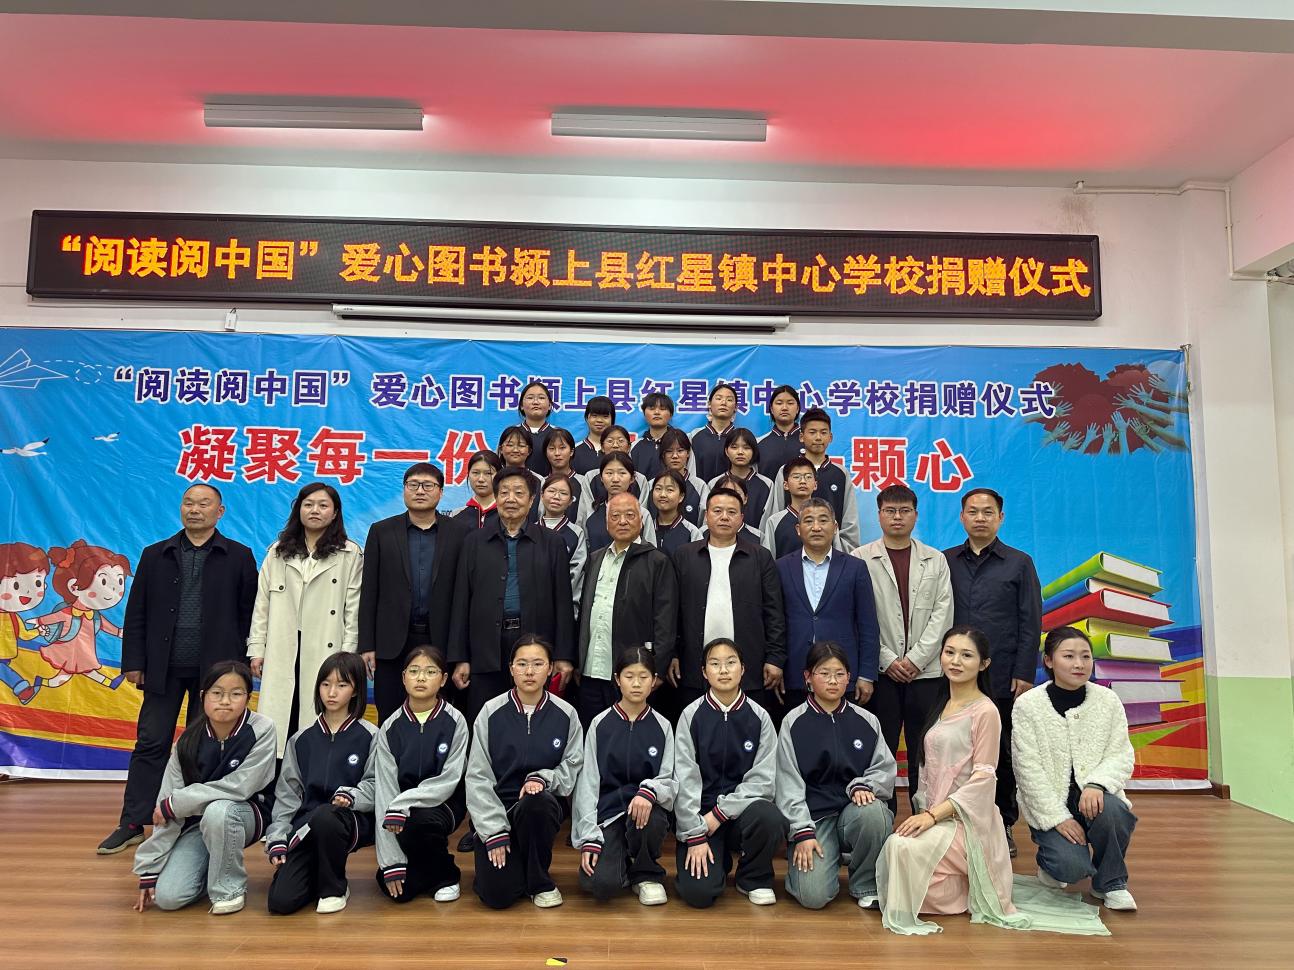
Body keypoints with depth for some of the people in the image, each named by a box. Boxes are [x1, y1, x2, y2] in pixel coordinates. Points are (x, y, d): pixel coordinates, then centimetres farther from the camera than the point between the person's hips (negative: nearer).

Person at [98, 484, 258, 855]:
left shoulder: (238, 557, 2)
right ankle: (132, 824, 15)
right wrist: (133, 662, 3)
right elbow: (136, 613, 8)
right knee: (151, 744, 5)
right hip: (164, 668, 2)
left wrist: (243, 663, -2)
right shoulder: (156, 555, 9)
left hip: (215, 668, -2)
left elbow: (249, 613, 2)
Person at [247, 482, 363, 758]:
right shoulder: (278, 551, 12)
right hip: (282, 653, 3)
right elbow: (262, 604, 11)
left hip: (325, 652, -2)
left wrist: (347, 657, -5)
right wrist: (256, 649, 5)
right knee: (277, 727, 2)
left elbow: (353, 610, 0)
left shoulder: (350, 554, 2)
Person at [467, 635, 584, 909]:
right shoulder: (491, 712, -5)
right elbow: (478, 777, -5)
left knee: (535, 802, -36)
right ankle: (513, 867, 19)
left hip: (541, 806, 1)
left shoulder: (565, 714, -3)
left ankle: (540, 881, -8)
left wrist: (542, 778, -18)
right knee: (497, 895, -19)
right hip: (497, 809, 0)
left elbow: (572, 767, 3)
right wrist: (494, 832, -12)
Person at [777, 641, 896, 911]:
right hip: (813, 815, -2)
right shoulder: (794, 723, 1)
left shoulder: (866, 721, 8)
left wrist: (863, 785, -13)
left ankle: (866, 886, -6)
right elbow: (789, 784, -2)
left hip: (855, 808, 3)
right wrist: (802, 832, -11)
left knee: (874, 814, -35)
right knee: (814, 896, -23)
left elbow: (886, 768, 9)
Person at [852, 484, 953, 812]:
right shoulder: (860, 559, 2)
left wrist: (915, 658, -7)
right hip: (880, 671, -1)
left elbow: (942, 614, 2)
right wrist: (888, 660, -8)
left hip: (925, 670, 2)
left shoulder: (935, 560, 10)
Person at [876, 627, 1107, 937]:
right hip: (934, 816, 8)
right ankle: (967, 884, 15)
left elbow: (983, 778, -14)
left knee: (902, 845, -28)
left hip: (965, 819, -8)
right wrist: (923, 812, 3)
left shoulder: (985, 711, -11)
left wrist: (933, 815, -19)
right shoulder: (942, 706, 14)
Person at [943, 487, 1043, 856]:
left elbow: (1030, 623, 2)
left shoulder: (1019, 563, 5)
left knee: (1002, 754, 7)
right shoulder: (944, 561, 8)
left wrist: (1025, 674, -5)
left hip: (1003, 679, -1)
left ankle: (1004, 825, 21)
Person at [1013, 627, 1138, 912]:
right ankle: (1050, 859, 16)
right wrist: (1058, 817, -16)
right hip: (1048, 805, -2)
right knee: (1071, 867, -25)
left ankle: (1111, 883, -3)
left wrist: (1096, 783, -24)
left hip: (1093, 795, 2)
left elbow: (1121, 756, -3)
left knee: (1112, 811, -33)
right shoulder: (1027, 705, -8)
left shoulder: (1108, 700, 0)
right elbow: (1029, 769, -10)